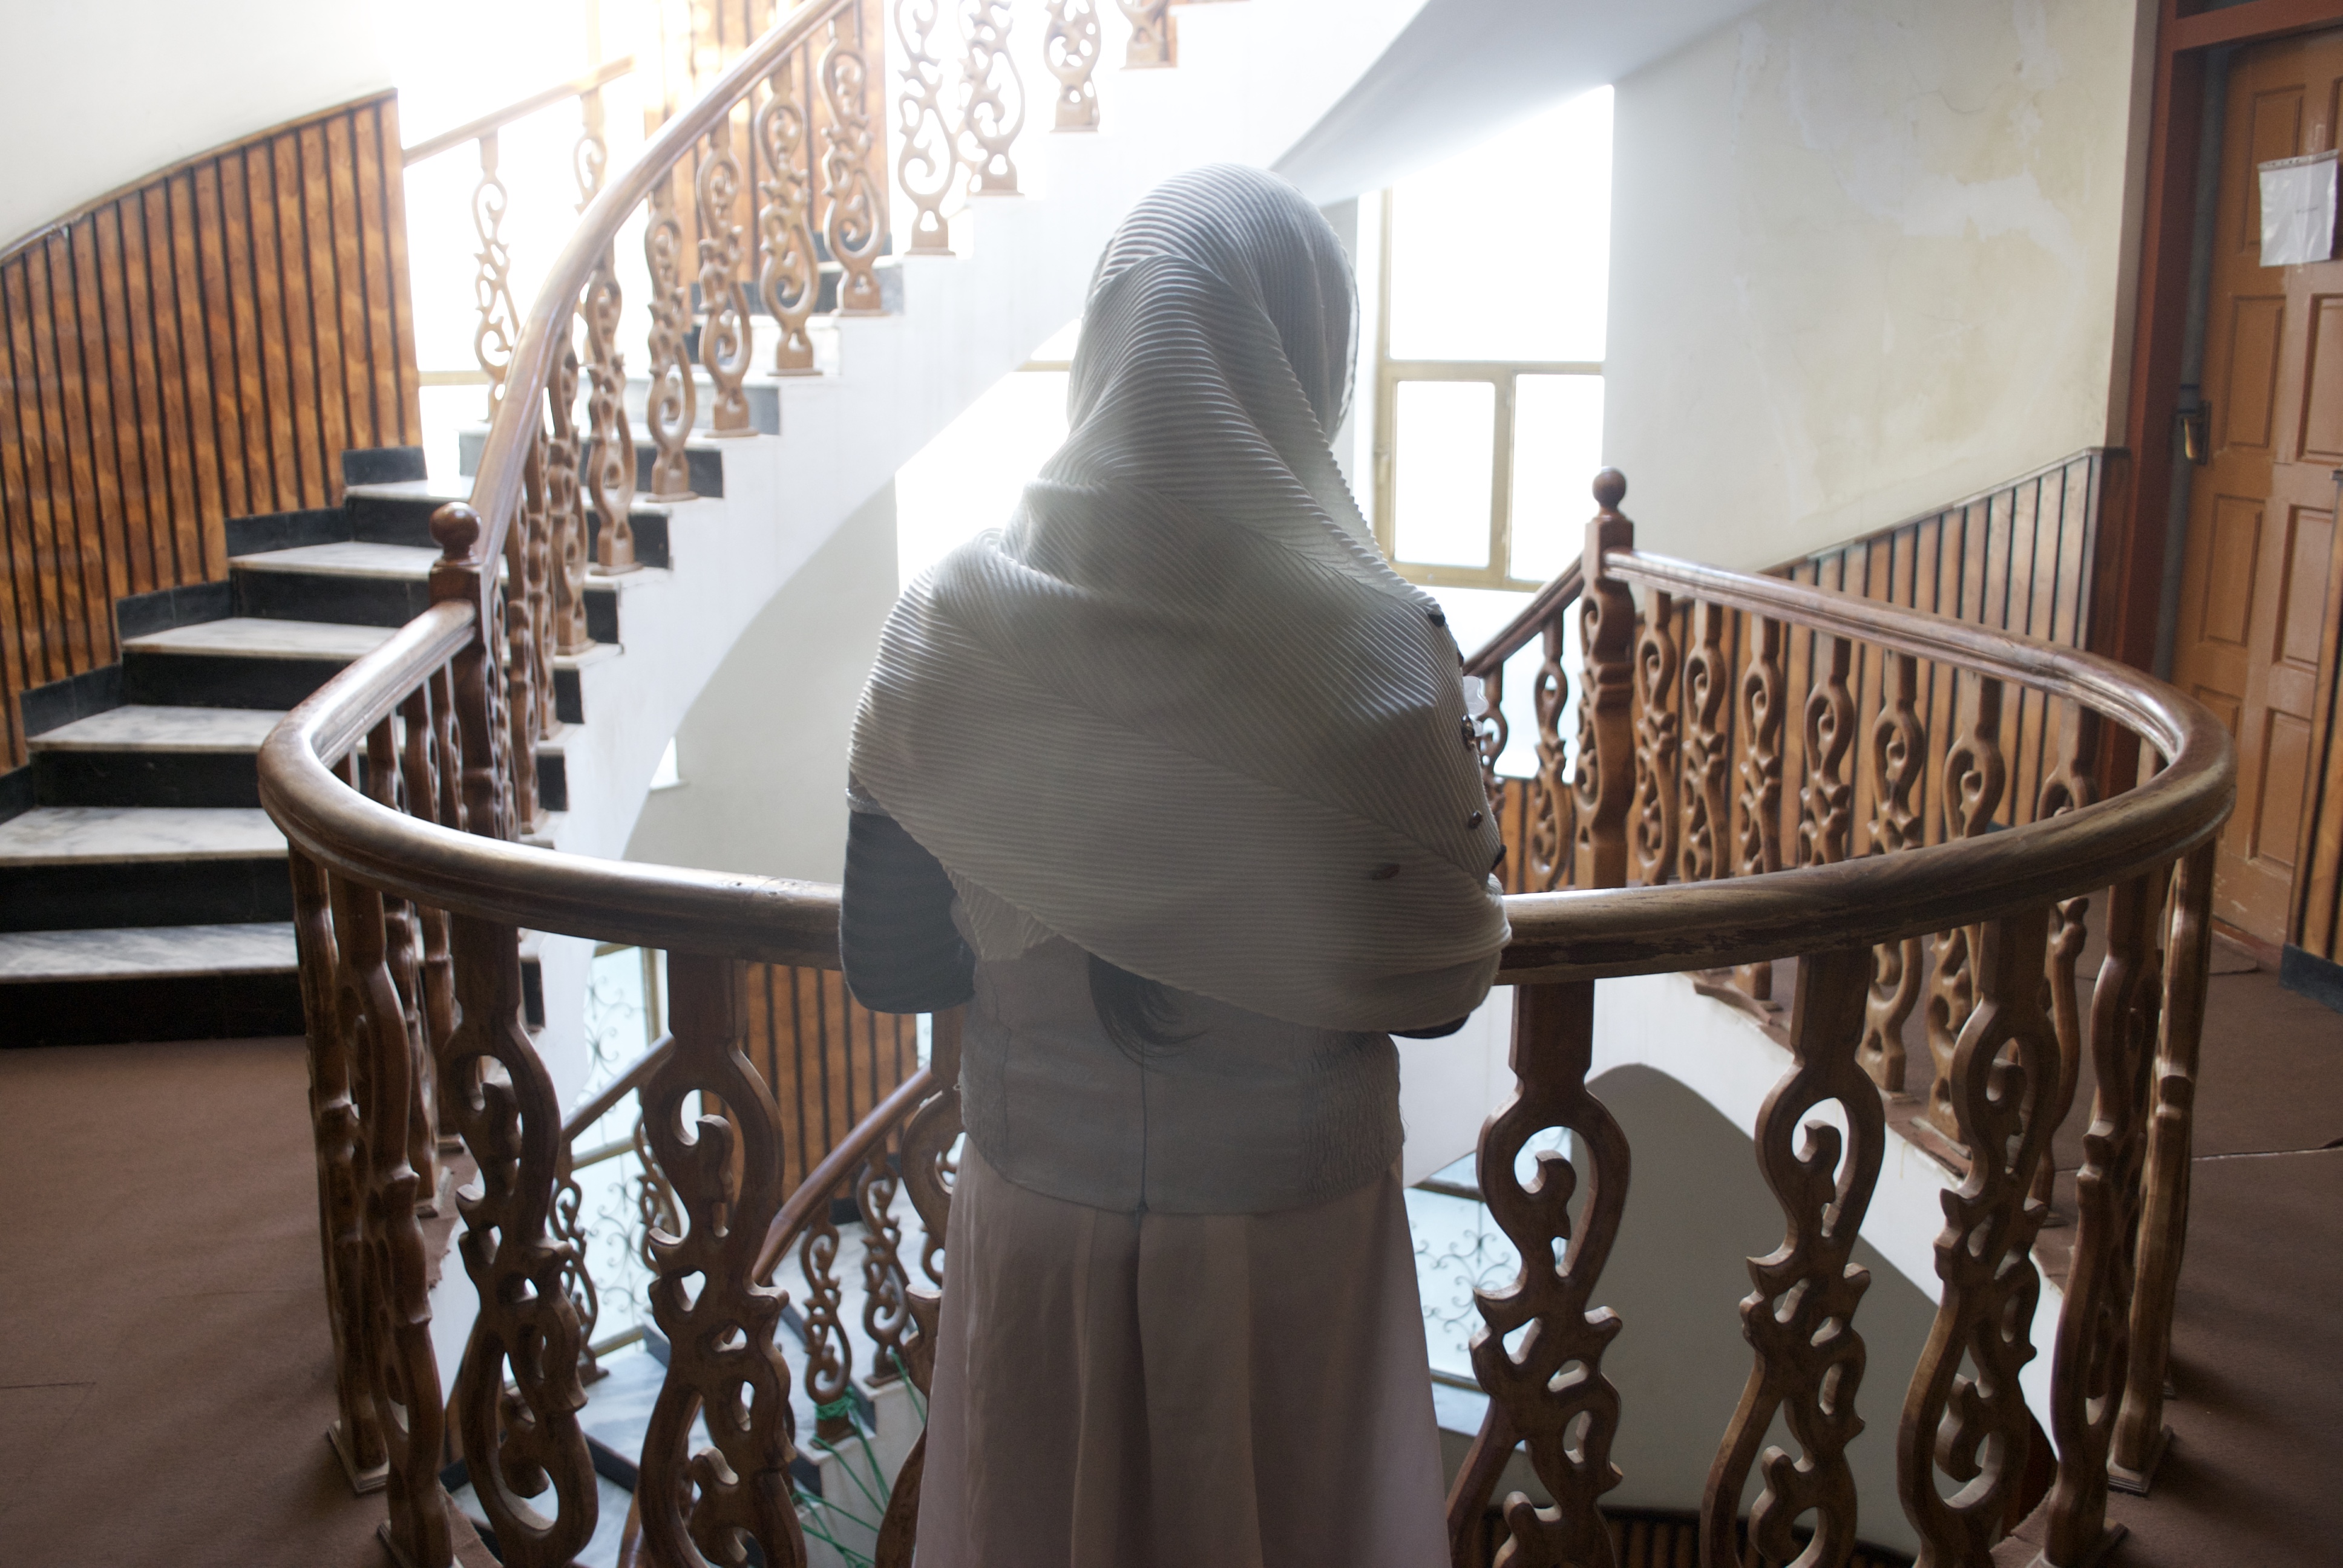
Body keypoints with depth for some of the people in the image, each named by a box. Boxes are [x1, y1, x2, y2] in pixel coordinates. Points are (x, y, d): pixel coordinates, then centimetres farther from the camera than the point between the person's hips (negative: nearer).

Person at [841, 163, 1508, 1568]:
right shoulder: (1379, 650, -22)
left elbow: (889, 967, -5)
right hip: (1288, 1229, -2)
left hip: (1037, 1206, 3)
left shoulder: (949, 628, -14)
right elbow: (1443, 982, -12)